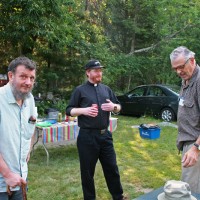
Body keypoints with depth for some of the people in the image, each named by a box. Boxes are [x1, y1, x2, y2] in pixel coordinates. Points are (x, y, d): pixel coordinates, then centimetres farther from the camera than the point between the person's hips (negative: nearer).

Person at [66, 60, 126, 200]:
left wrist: (113, 106, -8)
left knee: (112, 167, 13)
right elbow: (69, 110, -1)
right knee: (87, 170, 8)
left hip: (105, 135, 4)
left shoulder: (106, 89, 11)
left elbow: (119, 108, 16)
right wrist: (84, 110, -19)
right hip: (87, 136, -3)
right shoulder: (80, 90, -1)